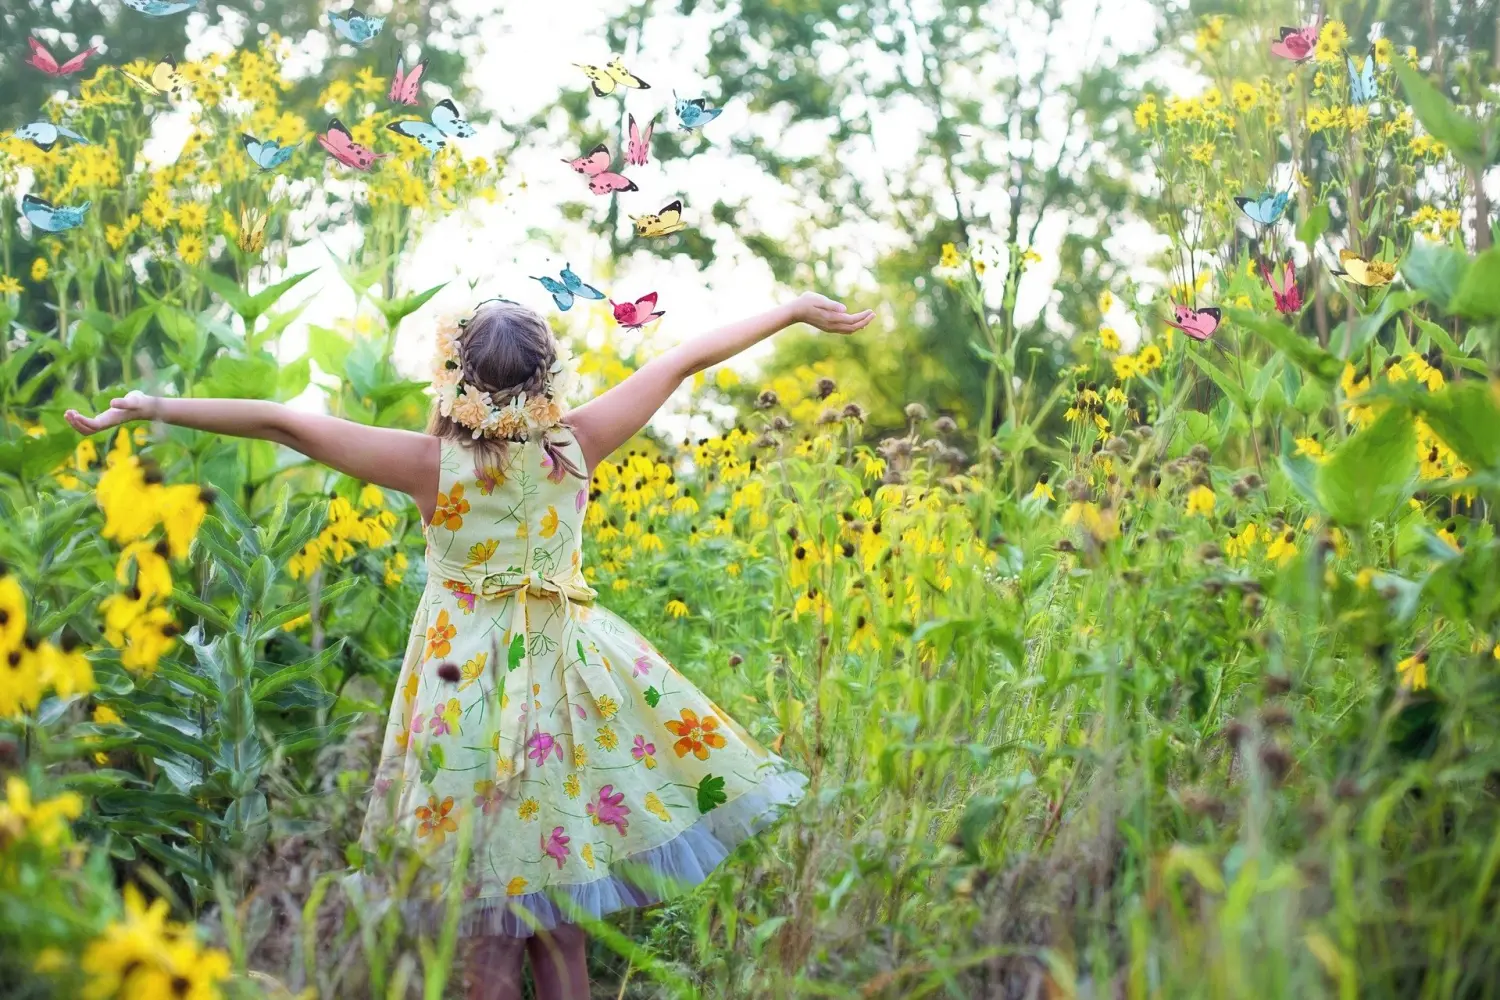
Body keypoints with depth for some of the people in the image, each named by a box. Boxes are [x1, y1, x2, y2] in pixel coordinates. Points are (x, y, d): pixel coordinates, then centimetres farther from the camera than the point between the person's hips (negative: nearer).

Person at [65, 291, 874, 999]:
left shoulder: (431, 463, -17)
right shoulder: (576, 447, -11)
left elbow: (281, 421, -17)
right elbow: (687, 359, -1)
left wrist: (157, 408, -11)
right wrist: (793, 309, 8)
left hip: (466, 681, -2)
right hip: (562, 673, 2)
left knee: (489, 928, 7)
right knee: (556, 915, 13)